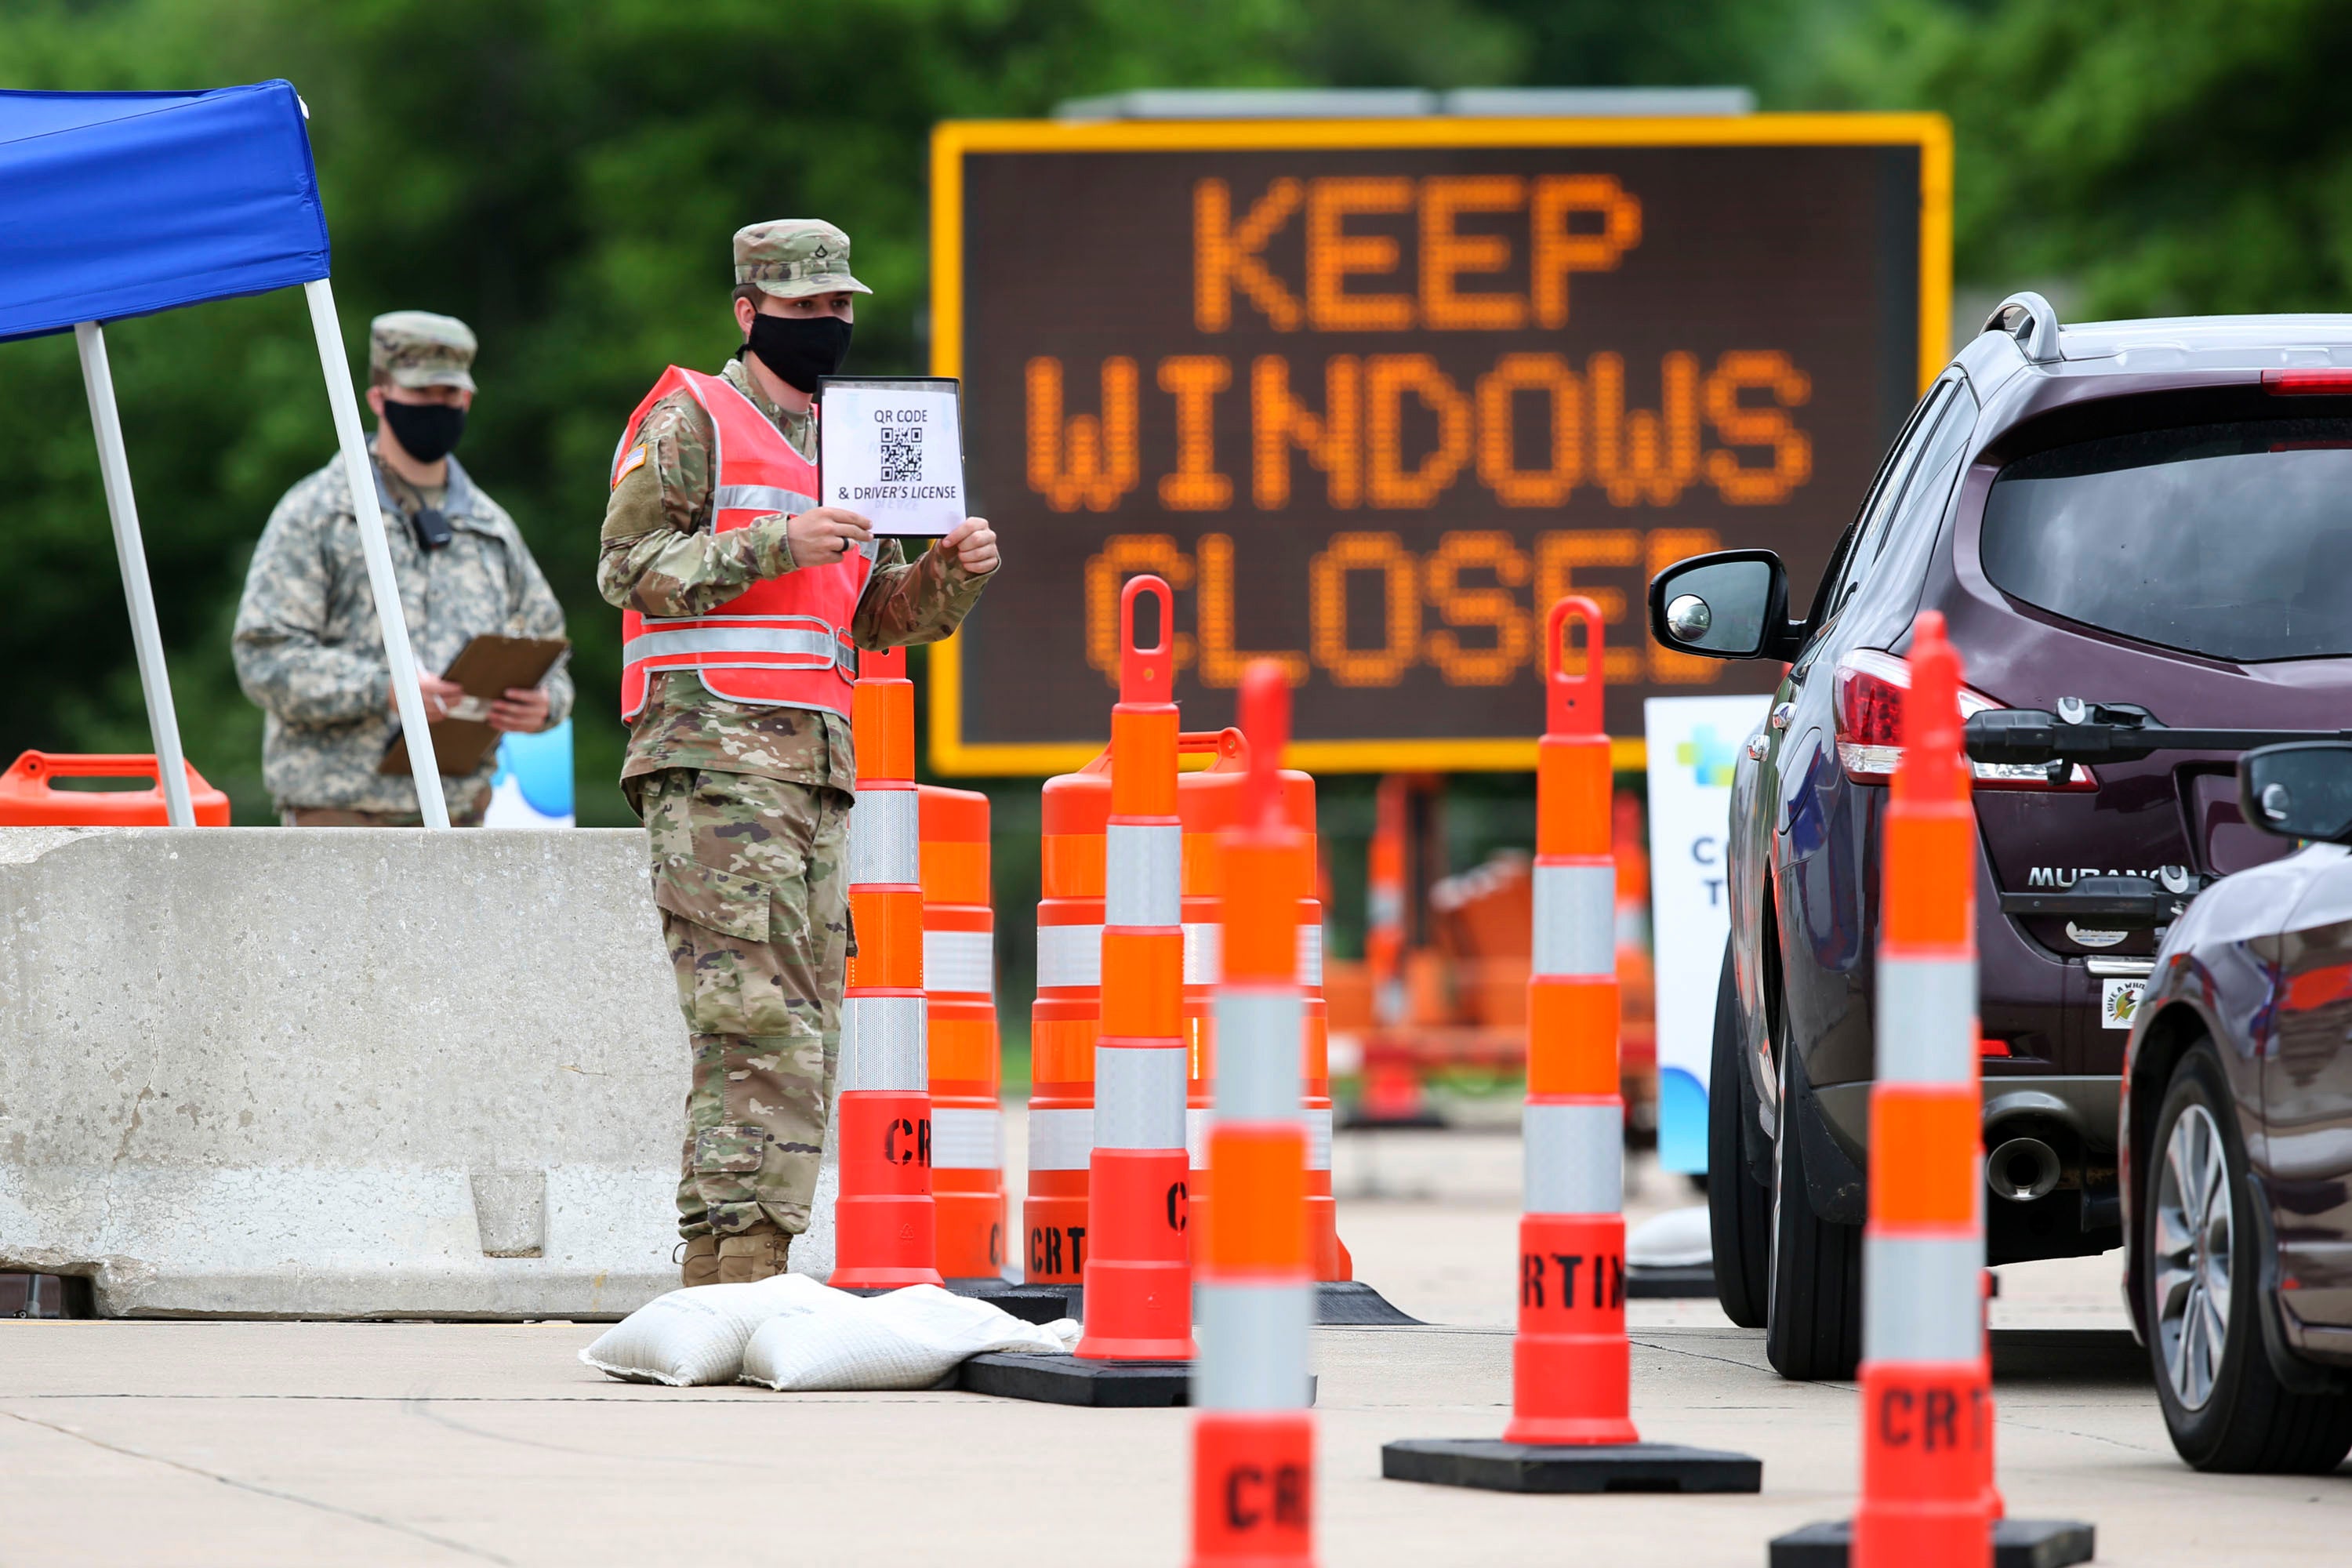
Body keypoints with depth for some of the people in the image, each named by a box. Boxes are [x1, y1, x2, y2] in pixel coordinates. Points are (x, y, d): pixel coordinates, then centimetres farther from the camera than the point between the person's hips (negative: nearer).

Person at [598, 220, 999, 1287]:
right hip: (715, 757, -8)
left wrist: (953, 572, 3)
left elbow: (880, 614, 23)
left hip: (818, 763, 8)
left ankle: (723, 1275, 7)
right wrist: (775, 546, -18)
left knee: (803, 1029, 5)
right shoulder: (690, 421, 1)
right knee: (757, 1013, -16)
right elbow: (629, 565, -9)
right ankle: (739, 1257, -18)